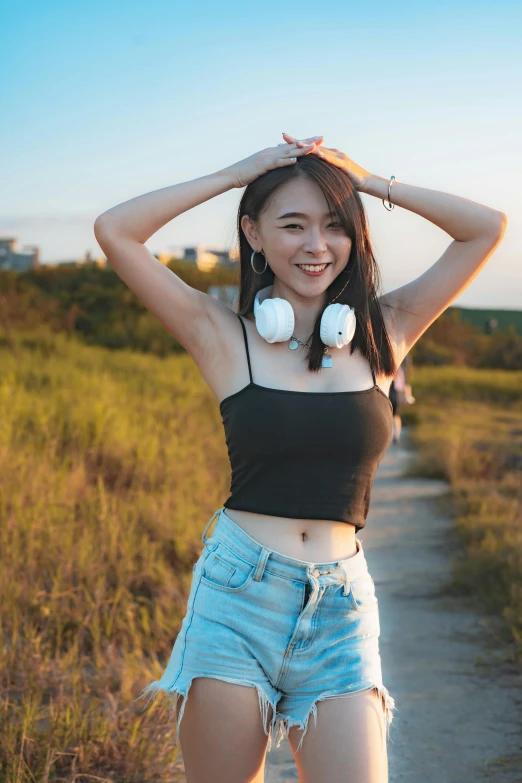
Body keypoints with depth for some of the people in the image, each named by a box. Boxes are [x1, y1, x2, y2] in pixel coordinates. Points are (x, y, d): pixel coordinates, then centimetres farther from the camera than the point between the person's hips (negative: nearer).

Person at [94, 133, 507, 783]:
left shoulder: (382, 334, 7)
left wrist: (364, 180, 6)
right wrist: (236, 173, -1)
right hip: (236, 599, -1)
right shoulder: (224, 337, 1)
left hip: (339, 612, 1)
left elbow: (487, 228, 6)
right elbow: (114, 231, -7)